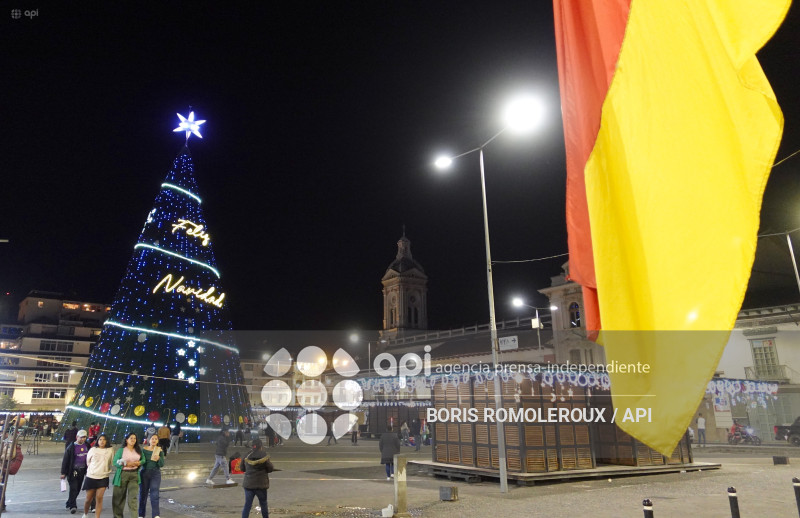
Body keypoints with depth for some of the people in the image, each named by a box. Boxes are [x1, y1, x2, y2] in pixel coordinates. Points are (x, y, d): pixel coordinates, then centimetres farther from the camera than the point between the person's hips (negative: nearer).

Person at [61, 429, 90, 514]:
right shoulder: (71, 447, -10)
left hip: (82, 471, 5)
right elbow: (65, 460, -7)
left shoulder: (87, 446, 4)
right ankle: (72, 506, -6)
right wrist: (63, 473, -7)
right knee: (73, 488, -10)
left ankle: (69, 503, 28)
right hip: (73, 471, -5)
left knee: (78, 489, 12)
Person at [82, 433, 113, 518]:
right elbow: (88, 461, 13)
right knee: (89, 499, 9)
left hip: (103, 477, -1)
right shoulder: (93, 450, -1)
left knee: (99, 498, -9)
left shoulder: (110, 450, -2)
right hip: (91, 477, 1)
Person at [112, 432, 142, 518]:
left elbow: (143, 460, 16)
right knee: (119, 497, 5)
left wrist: (139, 463, -5)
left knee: (133, 497, -7)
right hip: (122, 474, -1)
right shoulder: (121, 450, 1)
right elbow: (115, 462, -5)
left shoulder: (138, 450, 11)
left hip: (134, 475, 2)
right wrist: (126, 464, -15)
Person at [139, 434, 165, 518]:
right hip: (144, 473, 1)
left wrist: (158, 459, -21)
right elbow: (141, 461, 1)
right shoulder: (144, 449, -1)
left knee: (155, 494, -9)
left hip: (155, 474, -1)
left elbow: (162, 465, -3)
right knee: (143, 493, 10)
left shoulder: (160, 451, 0)